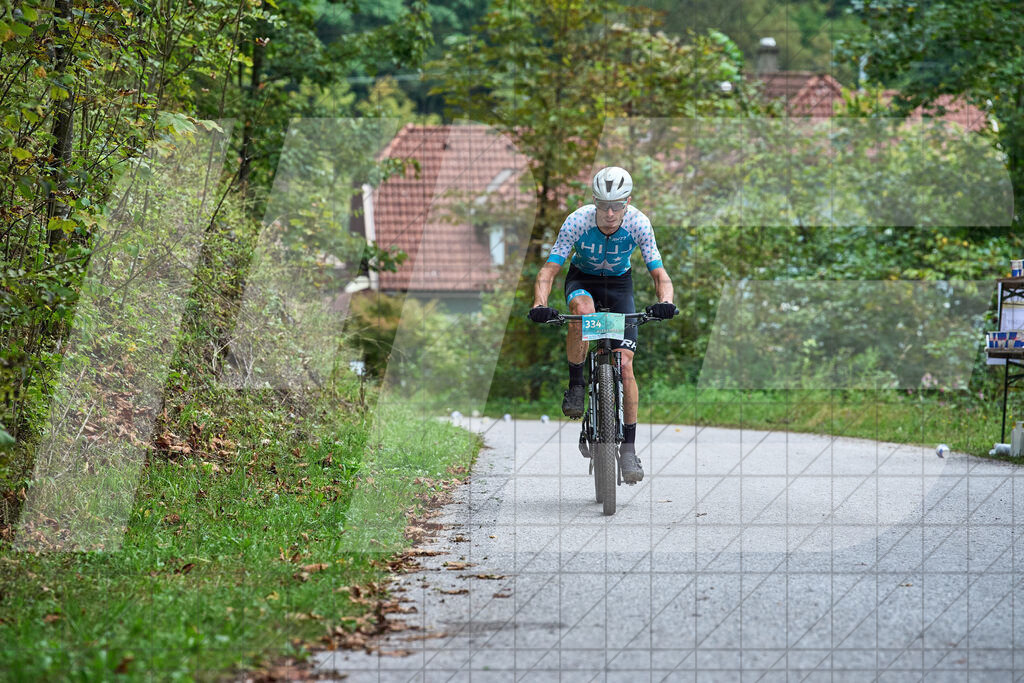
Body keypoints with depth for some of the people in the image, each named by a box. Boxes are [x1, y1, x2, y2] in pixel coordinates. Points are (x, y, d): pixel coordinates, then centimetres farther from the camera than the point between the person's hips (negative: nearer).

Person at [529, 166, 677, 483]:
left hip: (619, 282, 1)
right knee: (582, 310, -38)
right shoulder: (577, 221, -29)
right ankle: (575, 383, -15)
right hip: (583, 279, -1)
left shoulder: (638, 224, -27)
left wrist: (665, 301, -47)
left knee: (625, 363, -12)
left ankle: (629, 447, -2)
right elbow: (548, 270, -28)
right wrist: (540, 305, -47)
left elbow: (659, 273, -25)